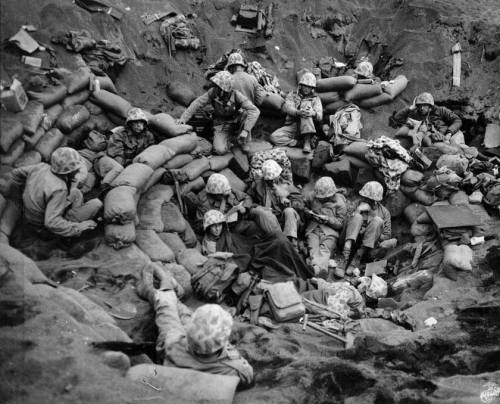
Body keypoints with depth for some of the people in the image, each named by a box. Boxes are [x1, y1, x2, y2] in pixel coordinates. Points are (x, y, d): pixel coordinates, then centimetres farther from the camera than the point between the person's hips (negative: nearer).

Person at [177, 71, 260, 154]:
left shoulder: (236, 95, -28)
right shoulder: (213, 92, -24)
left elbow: (255, 111, -36)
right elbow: (197, 103, -17)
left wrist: (245, 130, -44)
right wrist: (183, 118, -27)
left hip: (235, 121, 0)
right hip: (221, 124, 1)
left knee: (246, 113, -33)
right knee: (220, 150, -23)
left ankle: (243, 141, -8)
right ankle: (230, 138, 12)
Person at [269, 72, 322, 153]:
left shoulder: (315, 99, 11)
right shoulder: (292, 95, 12)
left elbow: (320, 117, -3)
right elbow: (286, 108, -8)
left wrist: (313, 113, -29)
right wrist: (298, 112, -31)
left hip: (307, 129, 0)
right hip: (291, 126, 0)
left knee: (306, 103, -24)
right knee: (274, 138, -25)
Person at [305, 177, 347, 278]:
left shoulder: (339, 203, 7)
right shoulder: (315, 200, 20)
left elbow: (340, 223, 4)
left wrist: (327, 219, -12)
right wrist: (308, 213, 8)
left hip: (330, 232, -3)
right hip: (313, 229, 3)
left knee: (325, 248, -32)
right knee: (313, 248, -29)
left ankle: (318, 268, -59)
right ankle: (319, 267, -55)